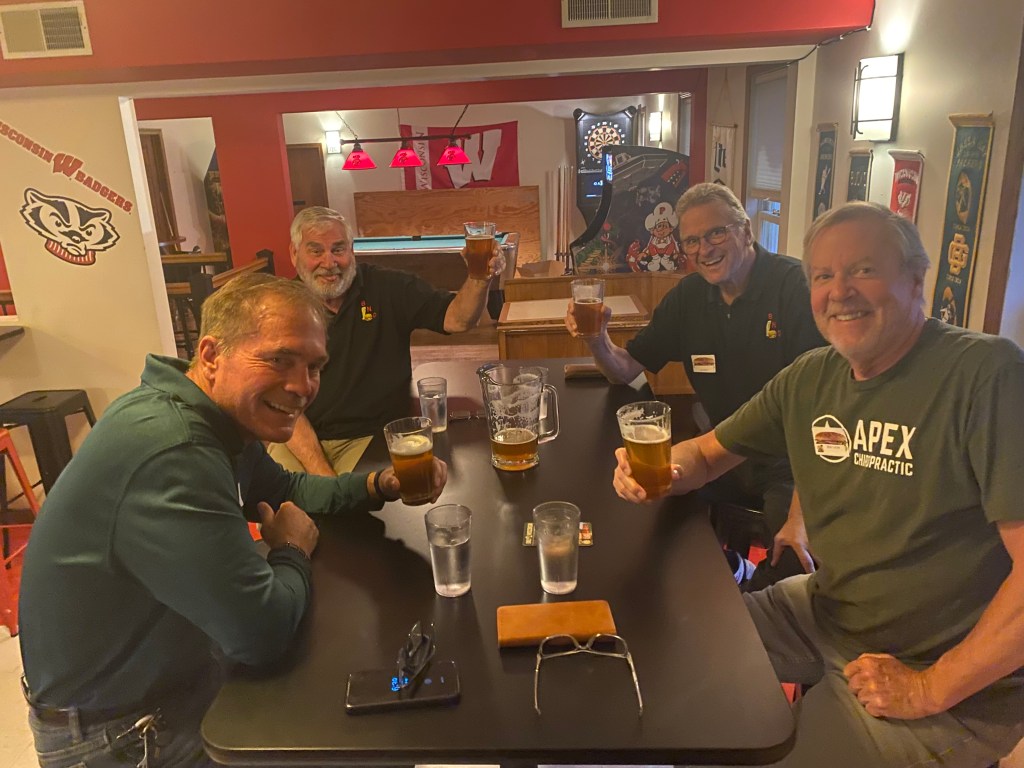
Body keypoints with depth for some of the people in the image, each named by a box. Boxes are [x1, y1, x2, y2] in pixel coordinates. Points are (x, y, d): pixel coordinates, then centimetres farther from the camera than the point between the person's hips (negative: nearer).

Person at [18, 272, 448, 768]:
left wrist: (382, 485, -3)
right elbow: (261, 629, -32)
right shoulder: (170, 450, -34)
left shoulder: (223, 420, -4)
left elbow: (284, 489, 13)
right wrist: (292, 553, -11)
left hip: (181, 667, 8)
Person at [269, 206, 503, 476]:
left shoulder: (389, 288, 1)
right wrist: (321, 473, -18)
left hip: (374, 435, 0)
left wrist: (480, 278, -28)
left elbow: (457, 319, -6)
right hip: (299, 441, 1)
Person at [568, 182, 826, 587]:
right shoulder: (688, 297, 5)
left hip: (790, 460, -5)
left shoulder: (796, 286, -14)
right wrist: (598, 342, -15)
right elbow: (627, 370, 10)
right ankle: (732, 570, 14)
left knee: (795, 566, -28)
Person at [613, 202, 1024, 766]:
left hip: (955, 682, -5)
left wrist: (931, 689, -20)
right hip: (825, 610, 6)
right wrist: (662, 471, -17)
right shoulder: (811, 377, -1)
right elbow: (707, 452, 7)